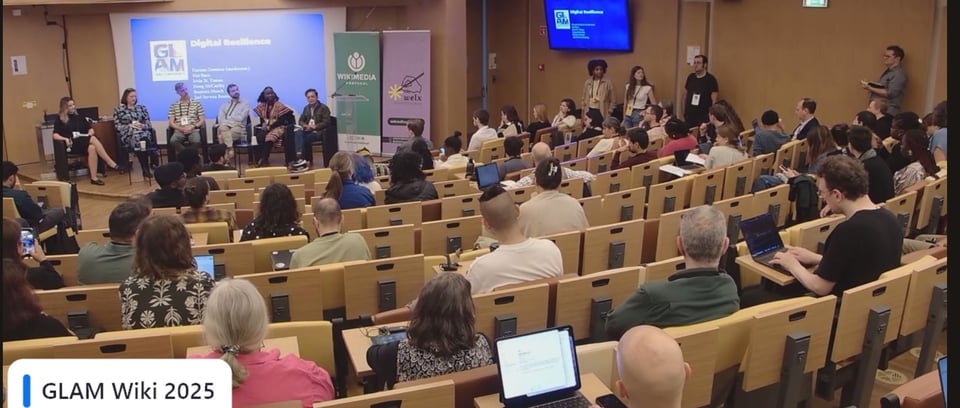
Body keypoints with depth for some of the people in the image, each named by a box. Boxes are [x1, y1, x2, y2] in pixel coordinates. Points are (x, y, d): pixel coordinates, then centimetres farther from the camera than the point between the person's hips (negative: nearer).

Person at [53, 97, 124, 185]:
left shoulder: (79, 117, 22)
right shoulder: (59, 119, 10)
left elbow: (91, 129, 19)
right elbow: (55, 135, 2)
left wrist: (89, 134, -4)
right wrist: (65, 139, -17)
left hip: (85, 143, 4)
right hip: (72, 145, -4)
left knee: (92, 148, -35)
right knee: (93, 139, -33)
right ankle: (112, 164, -41)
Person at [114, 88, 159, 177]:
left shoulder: (142, 108, 22)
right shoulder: (118, 110, 15)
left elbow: (149, 124, 14)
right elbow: (117, 127, 5)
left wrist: (142, 125, -8)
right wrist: (130, 125, -9)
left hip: (144, 133, 2)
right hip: (128, 136, -2)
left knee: (143, 137, -37)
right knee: (137, 137, -37)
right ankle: (146, 169, -33)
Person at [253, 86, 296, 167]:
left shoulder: (279, 105, -3)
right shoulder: (262, 106, 12)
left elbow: (282, 120, -9)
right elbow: (261, 119, 13)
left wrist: (270, 126, -15)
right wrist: (264, 126, -10)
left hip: (278, 127, -4)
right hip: (265, 127, 4)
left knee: (269, 138, -35)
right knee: (260, 137, -31)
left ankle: (264, 160, -28)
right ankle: (260, 159, -29)